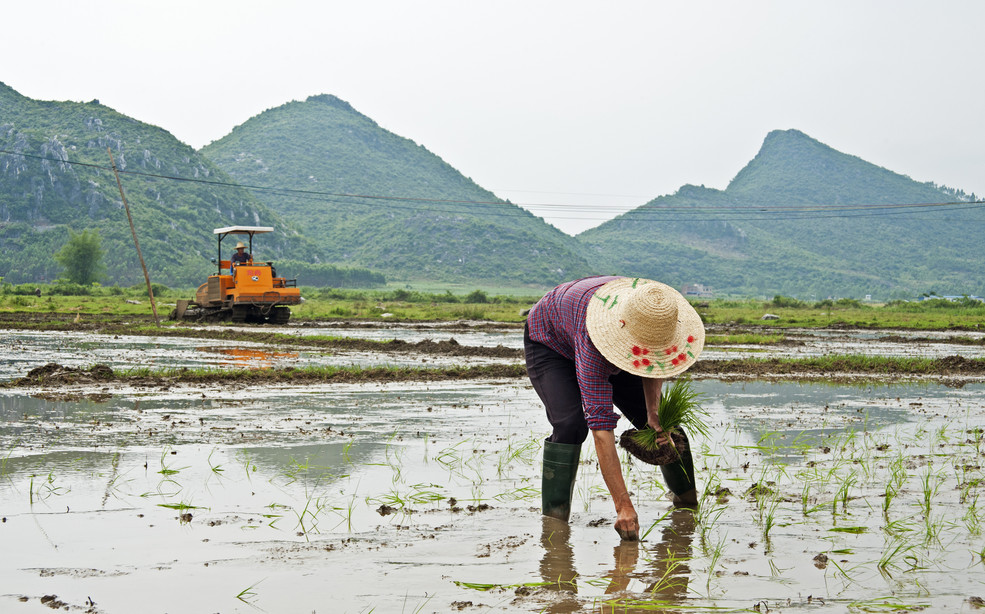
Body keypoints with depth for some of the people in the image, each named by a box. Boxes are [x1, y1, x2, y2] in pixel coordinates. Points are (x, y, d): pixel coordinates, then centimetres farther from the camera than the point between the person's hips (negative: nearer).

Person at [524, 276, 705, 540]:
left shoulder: (656, 313, -31)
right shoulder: (596, 338, -47)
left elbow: (654, 360, -4)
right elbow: (601, 428, -50)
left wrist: (653, 412, -20)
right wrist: (623, 507, -53)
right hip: (549, 343, -5)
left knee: (661, 422, 0)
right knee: (570, 424, -30)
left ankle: (688, 498, 21)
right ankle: (553, 518, -20)